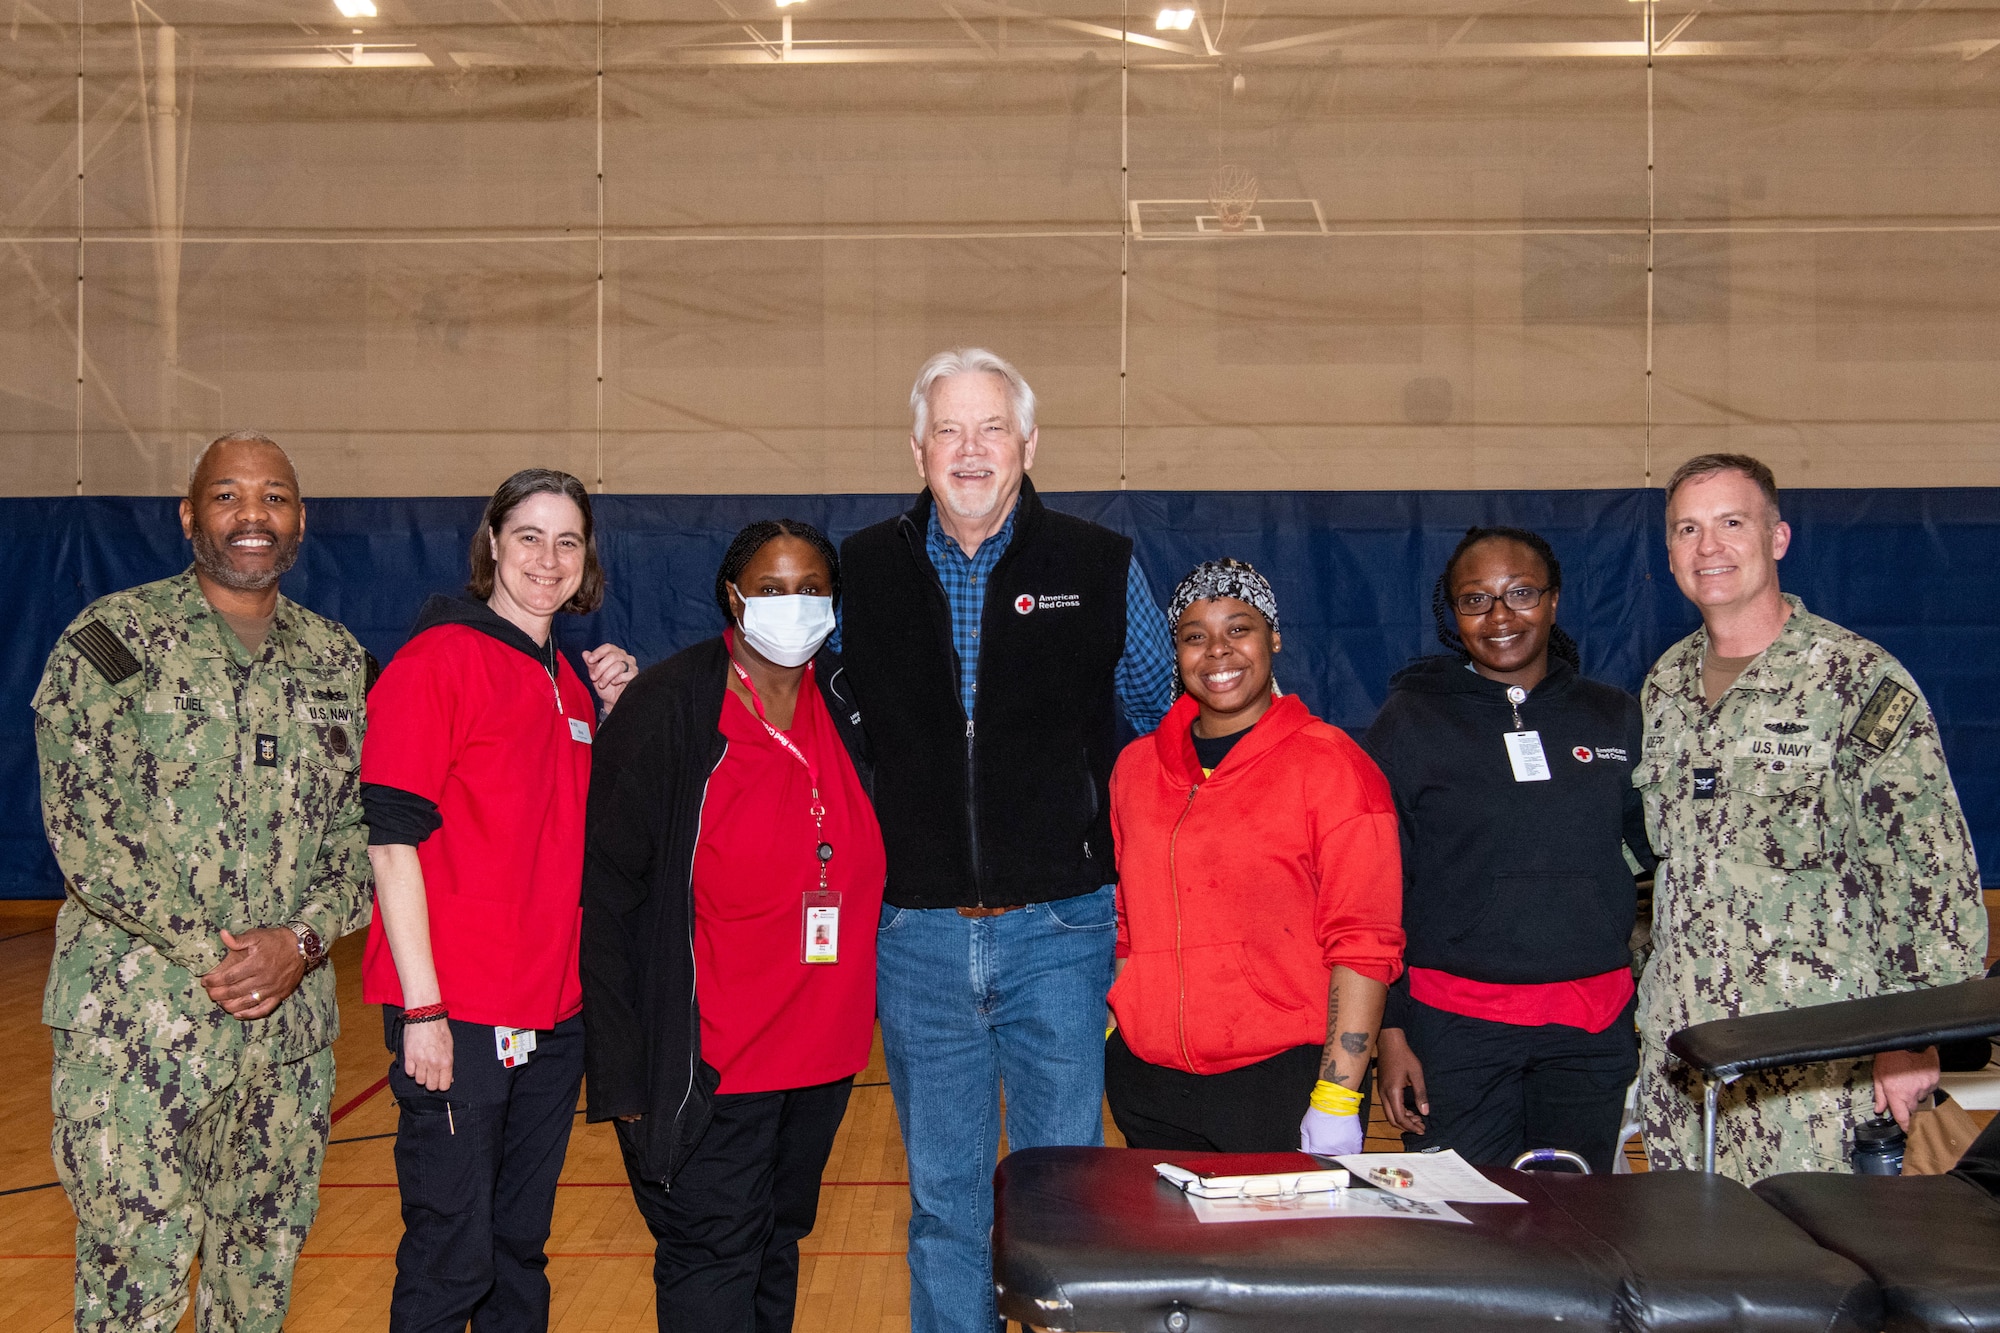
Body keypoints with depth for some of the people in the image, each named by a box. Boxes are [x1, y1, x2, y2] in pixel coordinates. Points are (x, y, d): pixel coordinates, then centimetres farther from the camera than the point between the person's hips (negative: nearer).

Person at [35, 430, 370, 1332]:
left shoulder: (335, 658, 10)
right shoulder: (115, 637, -3)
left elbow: (361, 825, 9)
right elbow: (81, 823, -10)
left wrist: (302, 938, -9)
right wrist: (212, 951, -14)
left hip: (292, 1022, 4)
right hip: (137, 1026, -4)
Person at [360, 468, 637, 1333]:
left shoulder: (568, 682, 14)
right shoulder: (438, 658, -8)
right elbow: (392, 837, -13)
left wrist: (618, 717, 5)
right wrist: (422, 1007, -17)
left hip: (555, 1016, 7)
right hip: (454, 1018, -7)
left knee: (521, 1246, 15)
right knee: (452, 1258, 1)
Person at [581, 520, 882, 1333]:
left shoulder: (847, 703, 4)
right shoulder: (668, 708, -12)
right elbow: (609, 894, -12)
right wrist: (623, 1069, -15)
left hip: (822, 1049, 6)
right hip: (712, 1062, -5)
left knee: (778, 1245, 18)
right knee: (713, 1264, 1)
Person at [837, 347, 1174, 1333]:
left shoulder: (1101, 568, 1)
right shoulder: (862, 573, 4)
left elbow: (1173, 724, 11)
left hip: (1058, 929, -1)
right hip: (916, 933, 2)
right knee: (943, 1195, 12)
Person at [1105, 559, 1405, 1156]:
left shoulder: (1330, 764, -4)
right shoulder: (1137, 765, 11)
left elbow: (1363, 943, -9)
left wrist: (1336, 1102, -15)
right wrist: (1117, 1032, 10)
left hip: (1282, 1084, -4)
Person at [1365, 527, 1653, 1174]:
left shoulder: (1615, 717, 8)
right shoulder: (1410, 721, 0)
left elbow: (1666, 851, 15)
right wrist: (1390, 1030, -5)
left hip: (1592, 1026, 3)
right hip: (1453, 1024, -2)